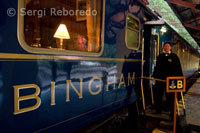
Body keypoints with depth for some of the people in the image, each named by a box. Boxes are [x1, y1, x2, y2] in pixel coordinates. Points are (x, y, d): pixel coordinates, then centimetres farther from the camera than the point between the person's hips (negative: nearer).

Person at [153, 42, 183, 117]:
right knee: (158, 95, 9)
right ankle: (158, 110, 24)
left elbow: (178, 68, 1)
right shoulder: (160, 56, 10)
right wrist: (155, 77, 10)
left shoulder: (174, 56, 2)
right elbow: (157, 67, 13)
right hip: (160, 79, 3)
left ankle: (172, 112, 18)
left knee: (170, 96, 5)